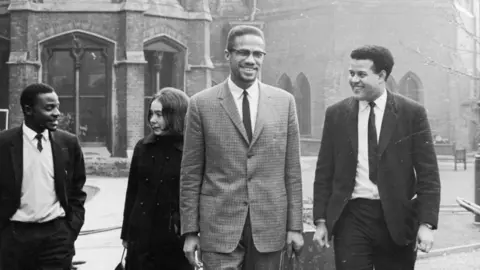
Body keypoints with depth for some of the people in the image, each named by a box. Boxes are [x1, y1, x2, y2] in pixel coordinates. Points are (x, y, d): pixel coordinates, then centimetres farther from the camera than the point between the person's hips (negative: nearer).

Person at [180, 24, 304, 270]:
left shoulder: (284, 102, 6)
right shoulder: (202, 104, 0)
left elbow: (292, 170, 6)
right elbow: (191, 174, 1)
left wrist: (295, 226, 3)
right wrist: (190, 231, -2)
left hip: (269, 227, 2)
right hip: (220, 226, -2)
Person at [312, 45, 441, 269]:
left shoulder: (412, 113, -1)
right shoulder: (336, 114, 5)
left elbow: (428, 174, -2)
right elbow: (324, 173, 7)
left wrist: (427, 223, -10)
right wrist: (321, 221, 2)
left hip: (397, 218, -1)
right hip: (350, 217, 1)